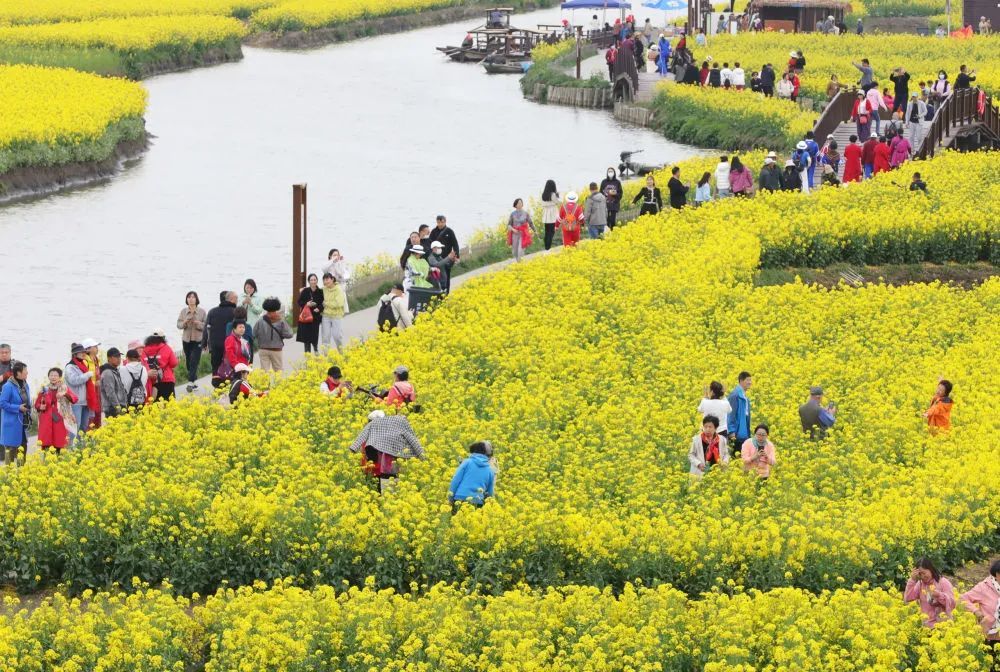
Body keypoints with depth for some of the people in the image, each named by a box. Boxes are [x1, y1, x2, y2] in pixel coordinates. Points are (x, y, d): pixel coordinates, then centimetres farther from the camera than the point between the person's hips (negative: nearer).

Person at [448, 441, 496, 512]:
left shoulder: (467, 462, 5)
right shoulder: (490, 470, 13)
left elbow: (455, 480, -1)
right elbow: (490, 493, 17)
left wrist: (450, 498, 2)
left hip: (460, 500, -2)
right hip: (477, 503, 2)